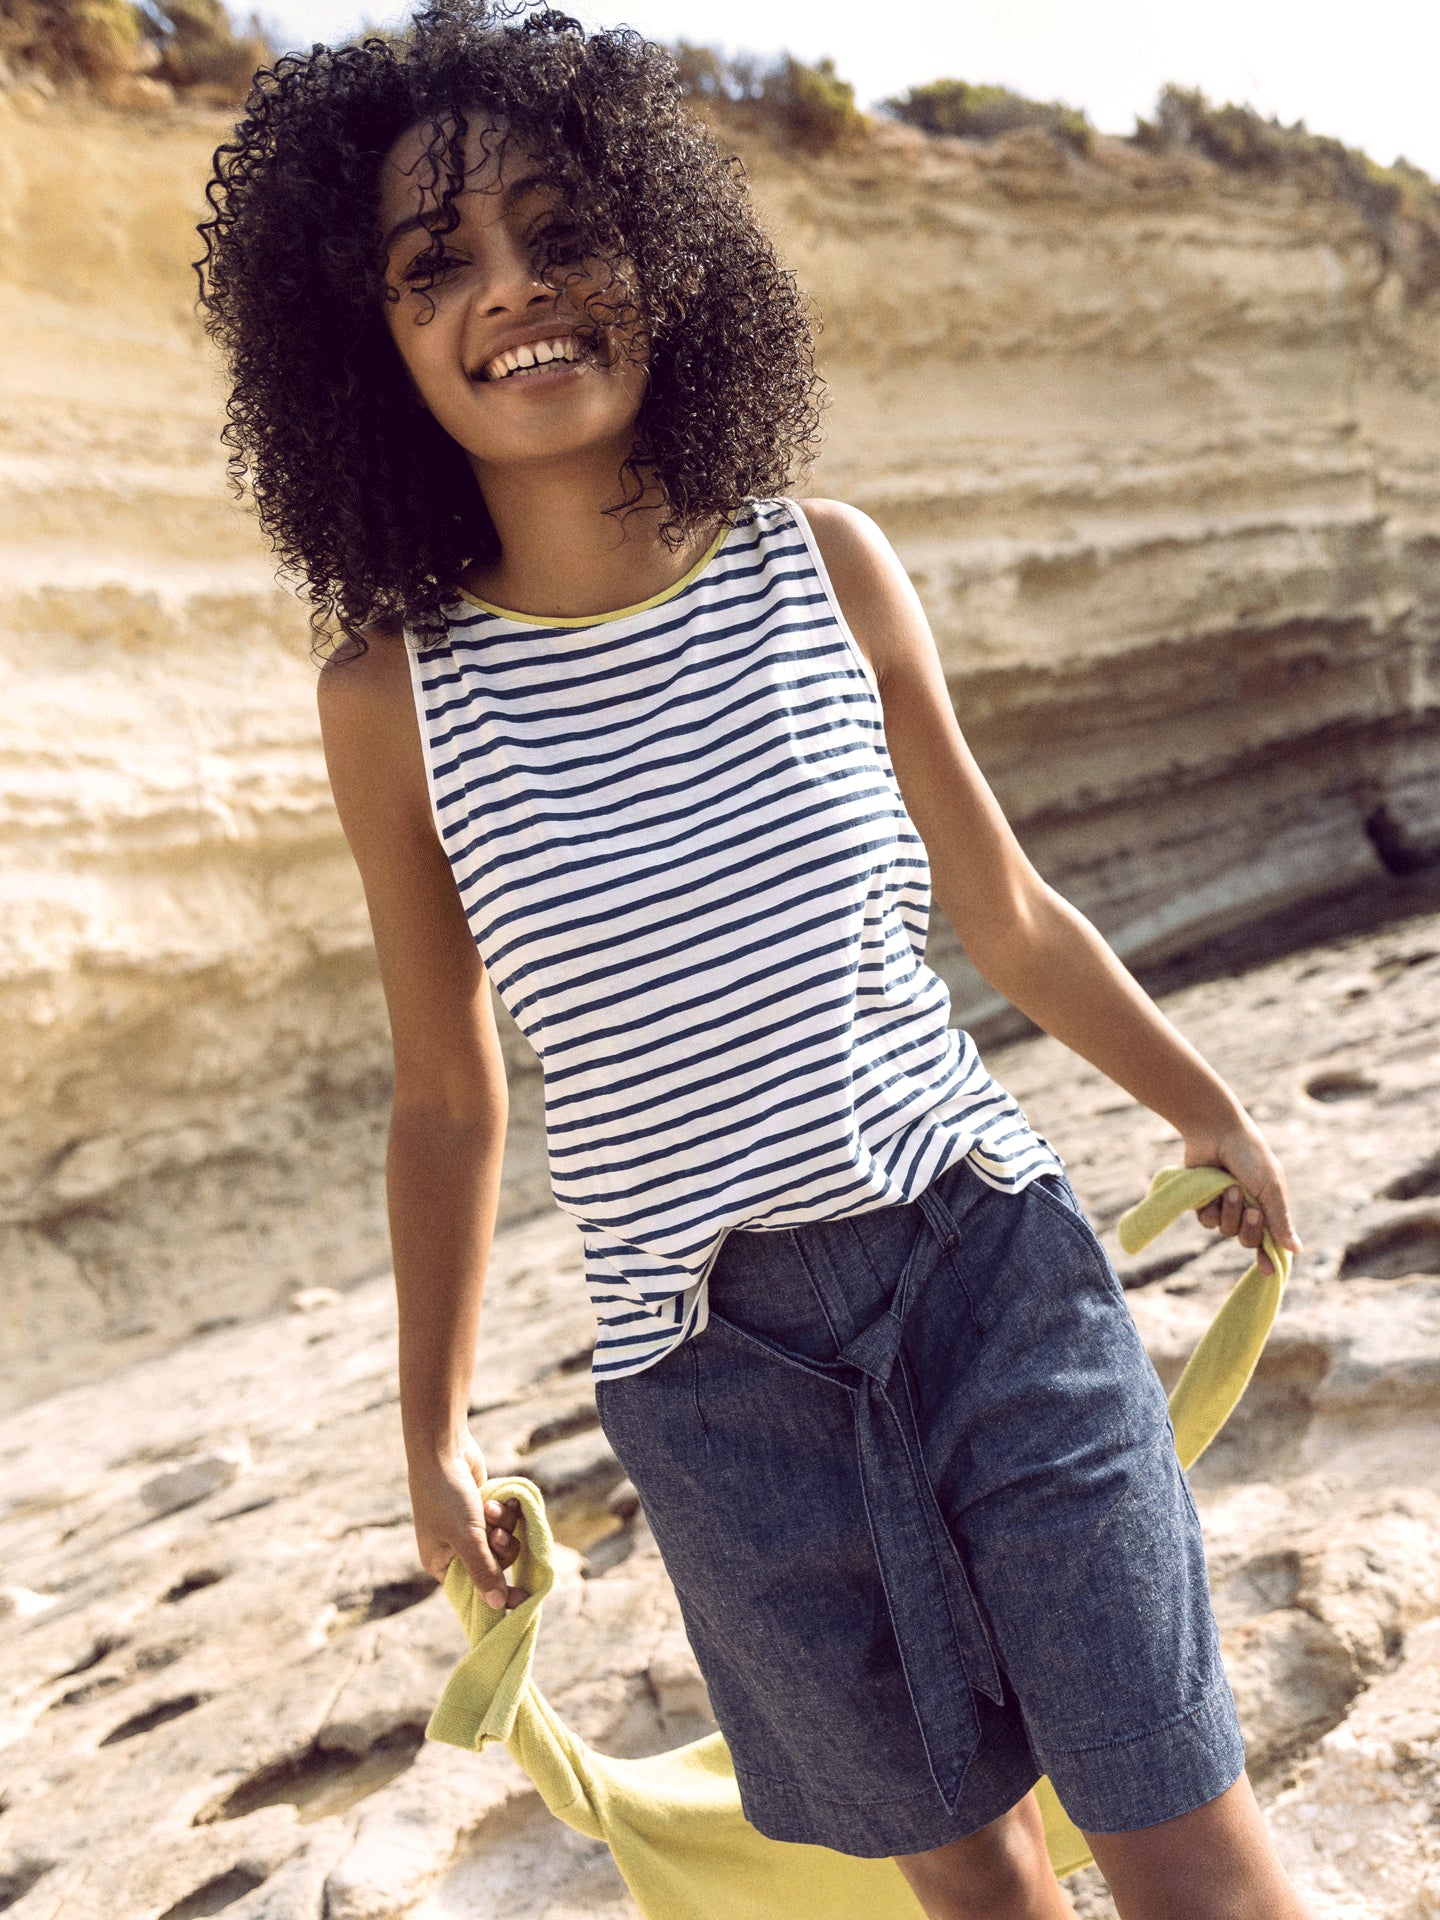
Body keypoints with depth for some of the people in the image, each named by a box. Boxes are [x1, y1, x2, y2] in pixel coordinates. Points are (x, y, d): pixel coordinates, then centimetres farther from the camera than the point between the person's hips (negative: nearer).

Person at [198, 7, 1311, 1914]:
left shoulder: (827, 566, -4)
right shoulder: (394, 693, -7)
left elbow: (1001, 908, 8)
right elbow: (448, 1101, 3)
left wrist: (1206, 1103, 19)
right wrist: (435, 1433, 11)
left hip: (993, 1270, 1)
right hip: (717, 1370, 0)